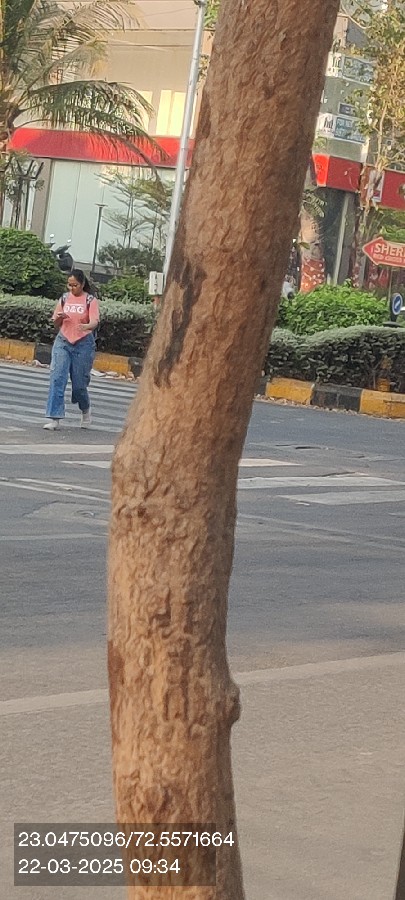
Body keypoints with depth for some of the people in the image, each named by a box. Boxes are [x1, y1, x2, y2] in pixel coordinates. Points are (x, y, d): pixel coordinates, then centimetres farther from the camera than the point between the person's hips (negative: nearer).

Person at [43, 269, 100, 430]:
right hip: (62, 342, 3)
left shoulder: (90, 300, -3)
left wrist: (87, 326, -40)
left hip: (83, 344, -3)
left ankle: (85, 411, 33)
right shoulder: (64, 298, 8)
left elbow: (95, 322, -17)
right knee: (57, 378, -13)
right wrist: (59, 318, -8)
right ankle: (54, 418, -17)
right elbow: (56, 325, 15)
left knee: (79, 383, 2)